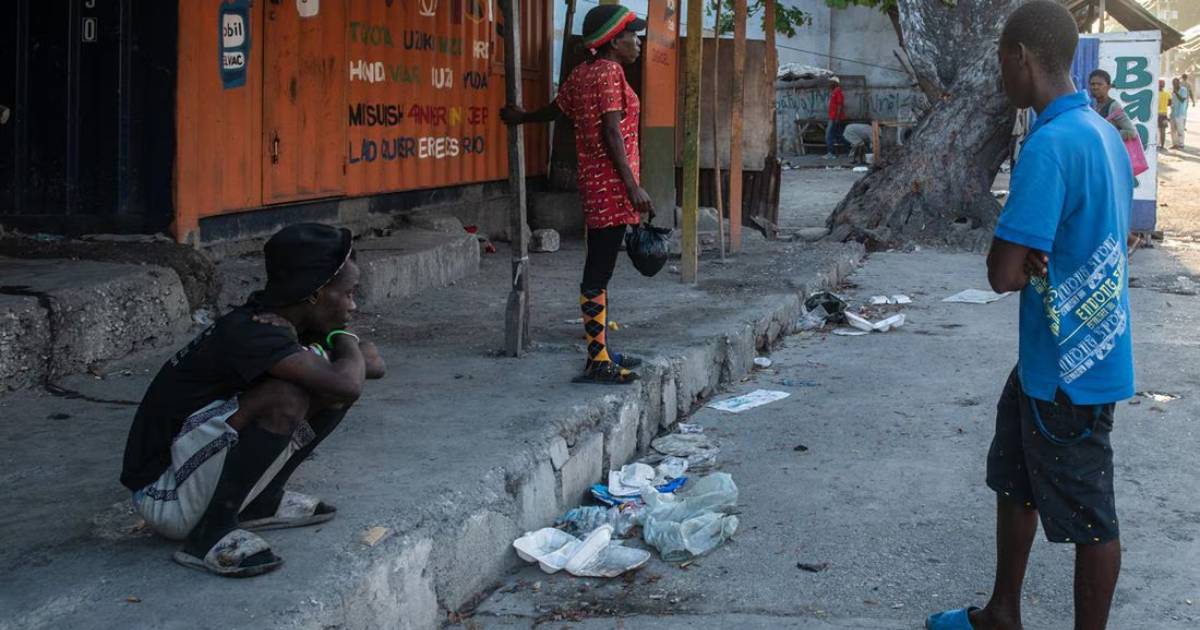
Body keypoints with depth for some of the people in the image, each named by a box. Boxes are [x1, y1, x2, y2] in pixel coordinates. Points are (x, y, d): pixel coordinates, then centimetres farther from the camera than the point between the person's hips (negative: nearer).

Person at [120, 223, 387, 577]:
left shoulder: (271, 325, 3)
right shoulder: (252, 332, -25)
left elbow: (373, 365, 9)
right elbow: (347, 384, -37)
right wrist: (347, 344, -13)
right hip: (167, 498, -9)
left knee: (331, 384, 1)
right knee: (286, 397, -31)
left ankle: (261, 502, 9)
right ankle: (211, 534, -19)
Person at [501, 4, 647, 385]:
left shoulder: (582, 73, 15)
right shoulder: (610, 72, -11)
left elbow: (555, 109, 31)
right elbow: (611, 131, -18)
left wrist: (521, 118, 52)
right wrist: (633, 185, -21)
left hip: (593, 182, 10)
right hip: (611, 183, -10)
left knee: (598, 270, 13)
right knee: (599, 272, -10)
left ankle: (602, 351, 21)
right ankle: (598, 362, -10)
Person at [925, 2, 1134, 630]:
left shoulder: (1050, 144, -25)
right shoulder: (1103, 132, 6)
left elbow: (1004, 273, -27)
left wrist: (1009, 256, -4)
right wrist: (1026, 255, -3)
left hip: (1071, 366, -10)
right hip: (1047, 358, 10)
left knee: (1087, 517, 4)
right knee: (1014, 483, 23)